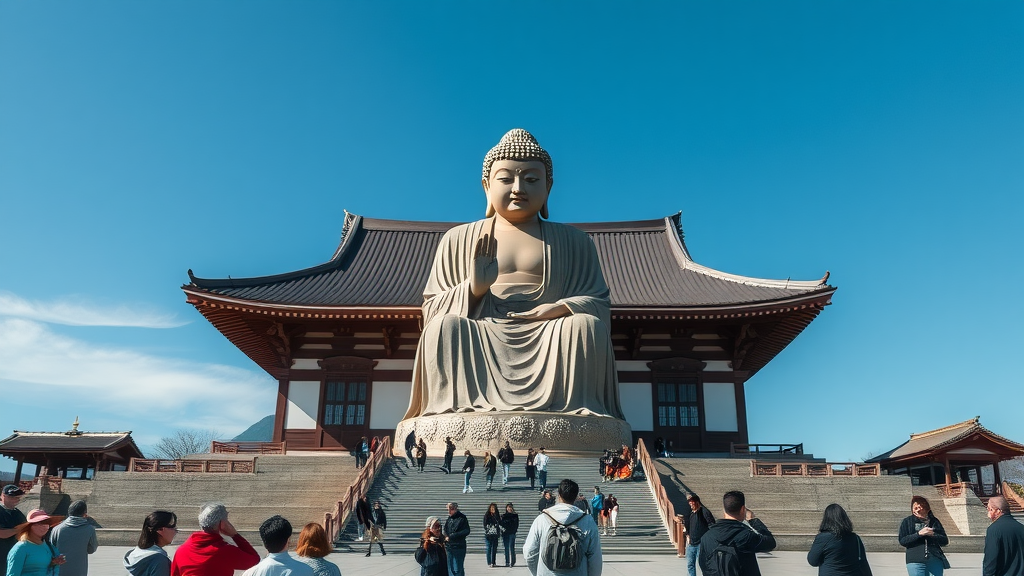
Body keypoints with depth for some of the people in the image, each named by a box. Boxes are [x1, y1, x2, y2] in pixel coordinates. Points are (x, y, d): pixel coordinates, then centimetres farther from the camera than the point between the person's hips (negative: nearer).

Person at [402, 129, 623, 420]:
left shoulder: (573, 242, 17)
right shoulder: (457, 240, 17)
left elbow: (599, 303, 11)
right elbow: (432, 309, 12)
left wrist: (564, 307, -12)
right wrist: (473, 288, -9)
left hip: (546, 343, 0)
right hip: (480, 345, 0)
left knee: (585, 324, -28)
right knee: (445, 326, -29)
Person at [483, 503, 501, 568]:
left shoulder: (497, 515, 10)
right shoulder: (486, 515, 0)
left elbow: (500, 523, 8)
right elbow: (485, 525, -3)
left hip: (495, 535, 4)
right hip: (488, 535, -3)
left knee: (494, 549, 6)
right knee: (489, 549, -3)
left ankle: (493, 563, 12)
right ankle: (489, 563, 1)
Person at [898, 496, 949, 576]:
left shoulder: (934, 521, 14)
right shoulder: (907, 522, 7)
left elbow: (945, 541, 10)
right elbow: (902, 541, -3)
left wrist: (933, 534, -10)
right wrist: (919, 534, -13)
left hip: (935, 561, 2)